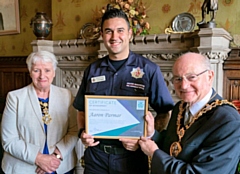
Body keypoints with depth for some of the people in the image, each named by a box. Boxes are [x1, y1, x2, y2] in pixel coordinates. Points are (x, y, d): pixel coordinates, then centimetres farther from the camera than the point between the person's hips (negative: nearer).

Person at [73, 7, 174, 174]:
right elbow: (82, 110, 12)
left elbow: (165, 113, -5)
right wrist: (82, 132, -5)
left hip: (131, 156, -3)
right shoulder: (92, 70, 3)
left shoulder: (149, 69, -7)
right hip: (96, 155, 3)